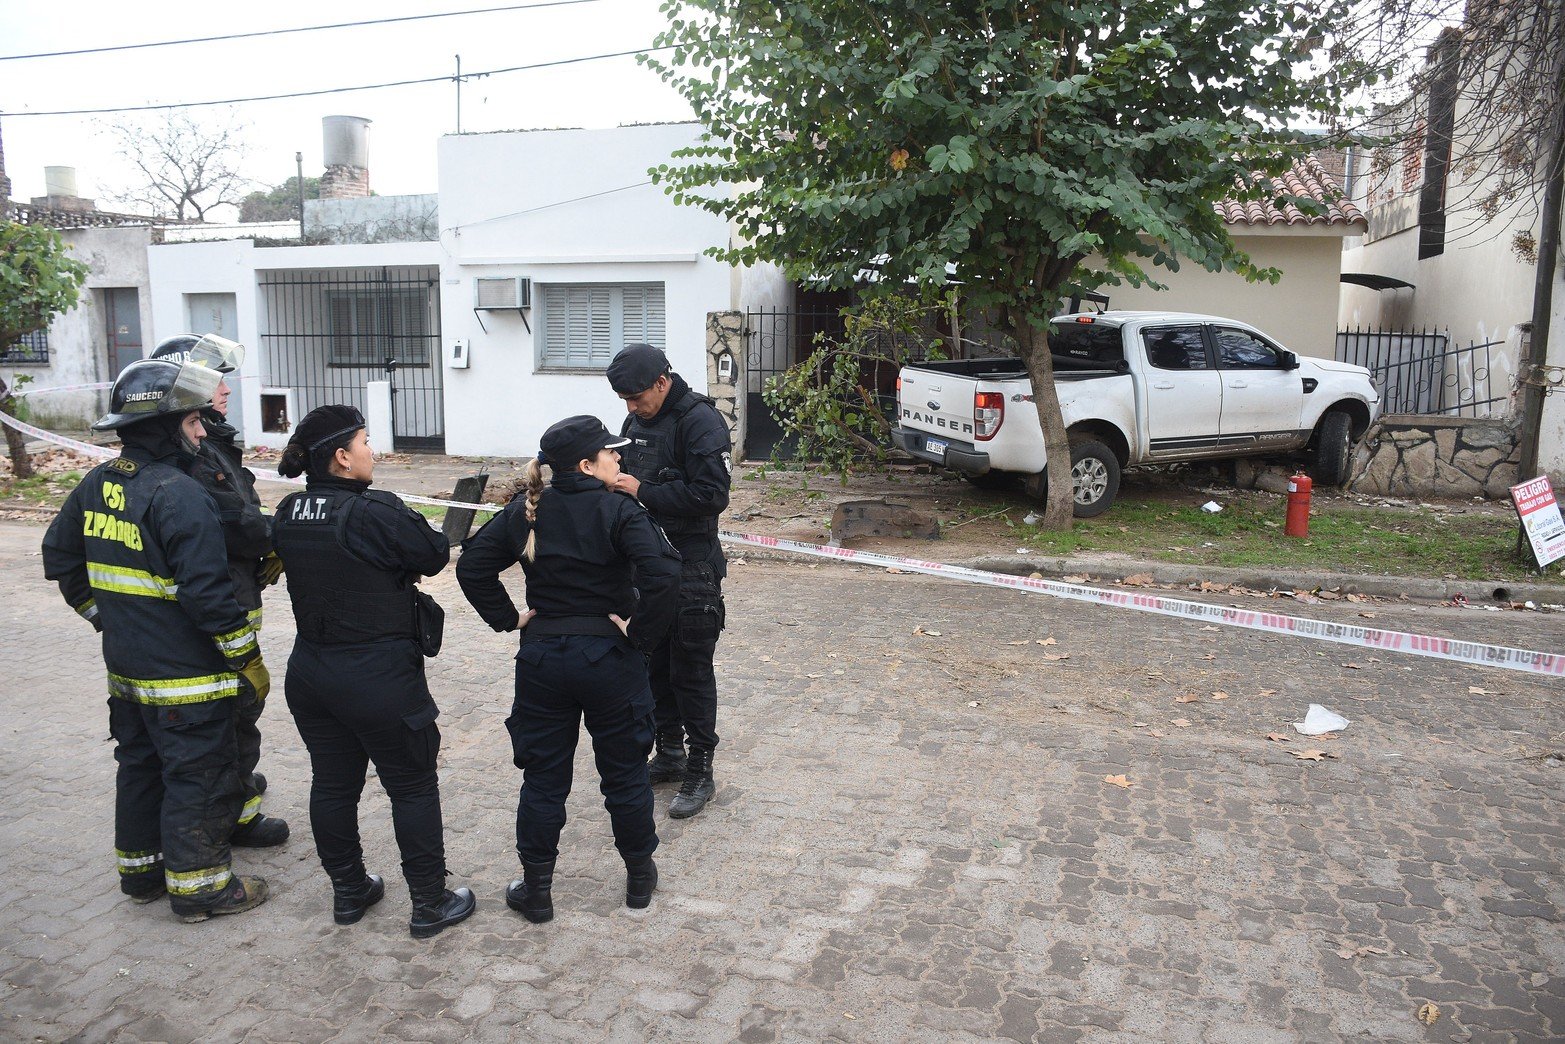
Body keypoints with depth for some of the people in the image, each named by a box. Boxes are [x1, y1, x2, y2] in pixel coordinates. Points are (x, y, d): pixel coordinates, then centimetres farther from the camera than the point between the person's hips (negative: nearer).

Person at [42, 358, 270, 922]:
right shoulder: (179, 494, -22)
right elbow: (207, 593, -25)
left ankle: (140, 869, 36)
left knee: (140, 766, 22)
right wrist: (249, 660, -15)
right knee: (199, 778, 5)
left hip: (125, 669, 8)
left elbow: (60, 559, 15)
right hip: (185, 679, -8)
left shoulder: (96, 484, 4)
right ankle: (197, 886, 16)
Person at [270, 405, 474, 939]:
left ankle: (348, 892, 34)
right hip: (379, 678, -7)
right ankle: (429, 903, 17)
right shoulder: (373, 512, -22)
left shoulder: (288, 513, 0)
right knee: (412, 786, 7)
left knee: (332, 783, 18)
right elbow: (435, 556, -12)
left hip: (310, 671, 7)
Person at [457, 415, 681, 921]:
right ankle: (639, 876, 29)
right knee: (624, 772, 14)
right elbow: (663, 572, -28)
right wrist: (641, 632, -17)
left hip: (541, 659, 3)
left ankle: (536, 890, 24)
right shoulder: (620, 512, -14)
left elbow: (471, 566, 1)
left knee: (542, 777, 14)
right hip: (609, 657, -3)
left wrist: (508, 617, 4)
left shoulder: (524, 512, 1)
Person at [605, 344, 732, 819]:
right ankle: (669, 753, 31)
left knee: (691, 670, 0)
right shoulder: (636, 422, 10)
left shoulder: (700, 421, -15)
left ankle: (700, 771, 12)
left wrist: (643, 492, -22)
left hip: (691, 569, -8)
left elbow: (712, 495, -23)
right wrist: (615, 485, -1)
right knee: (655, 664, 16)